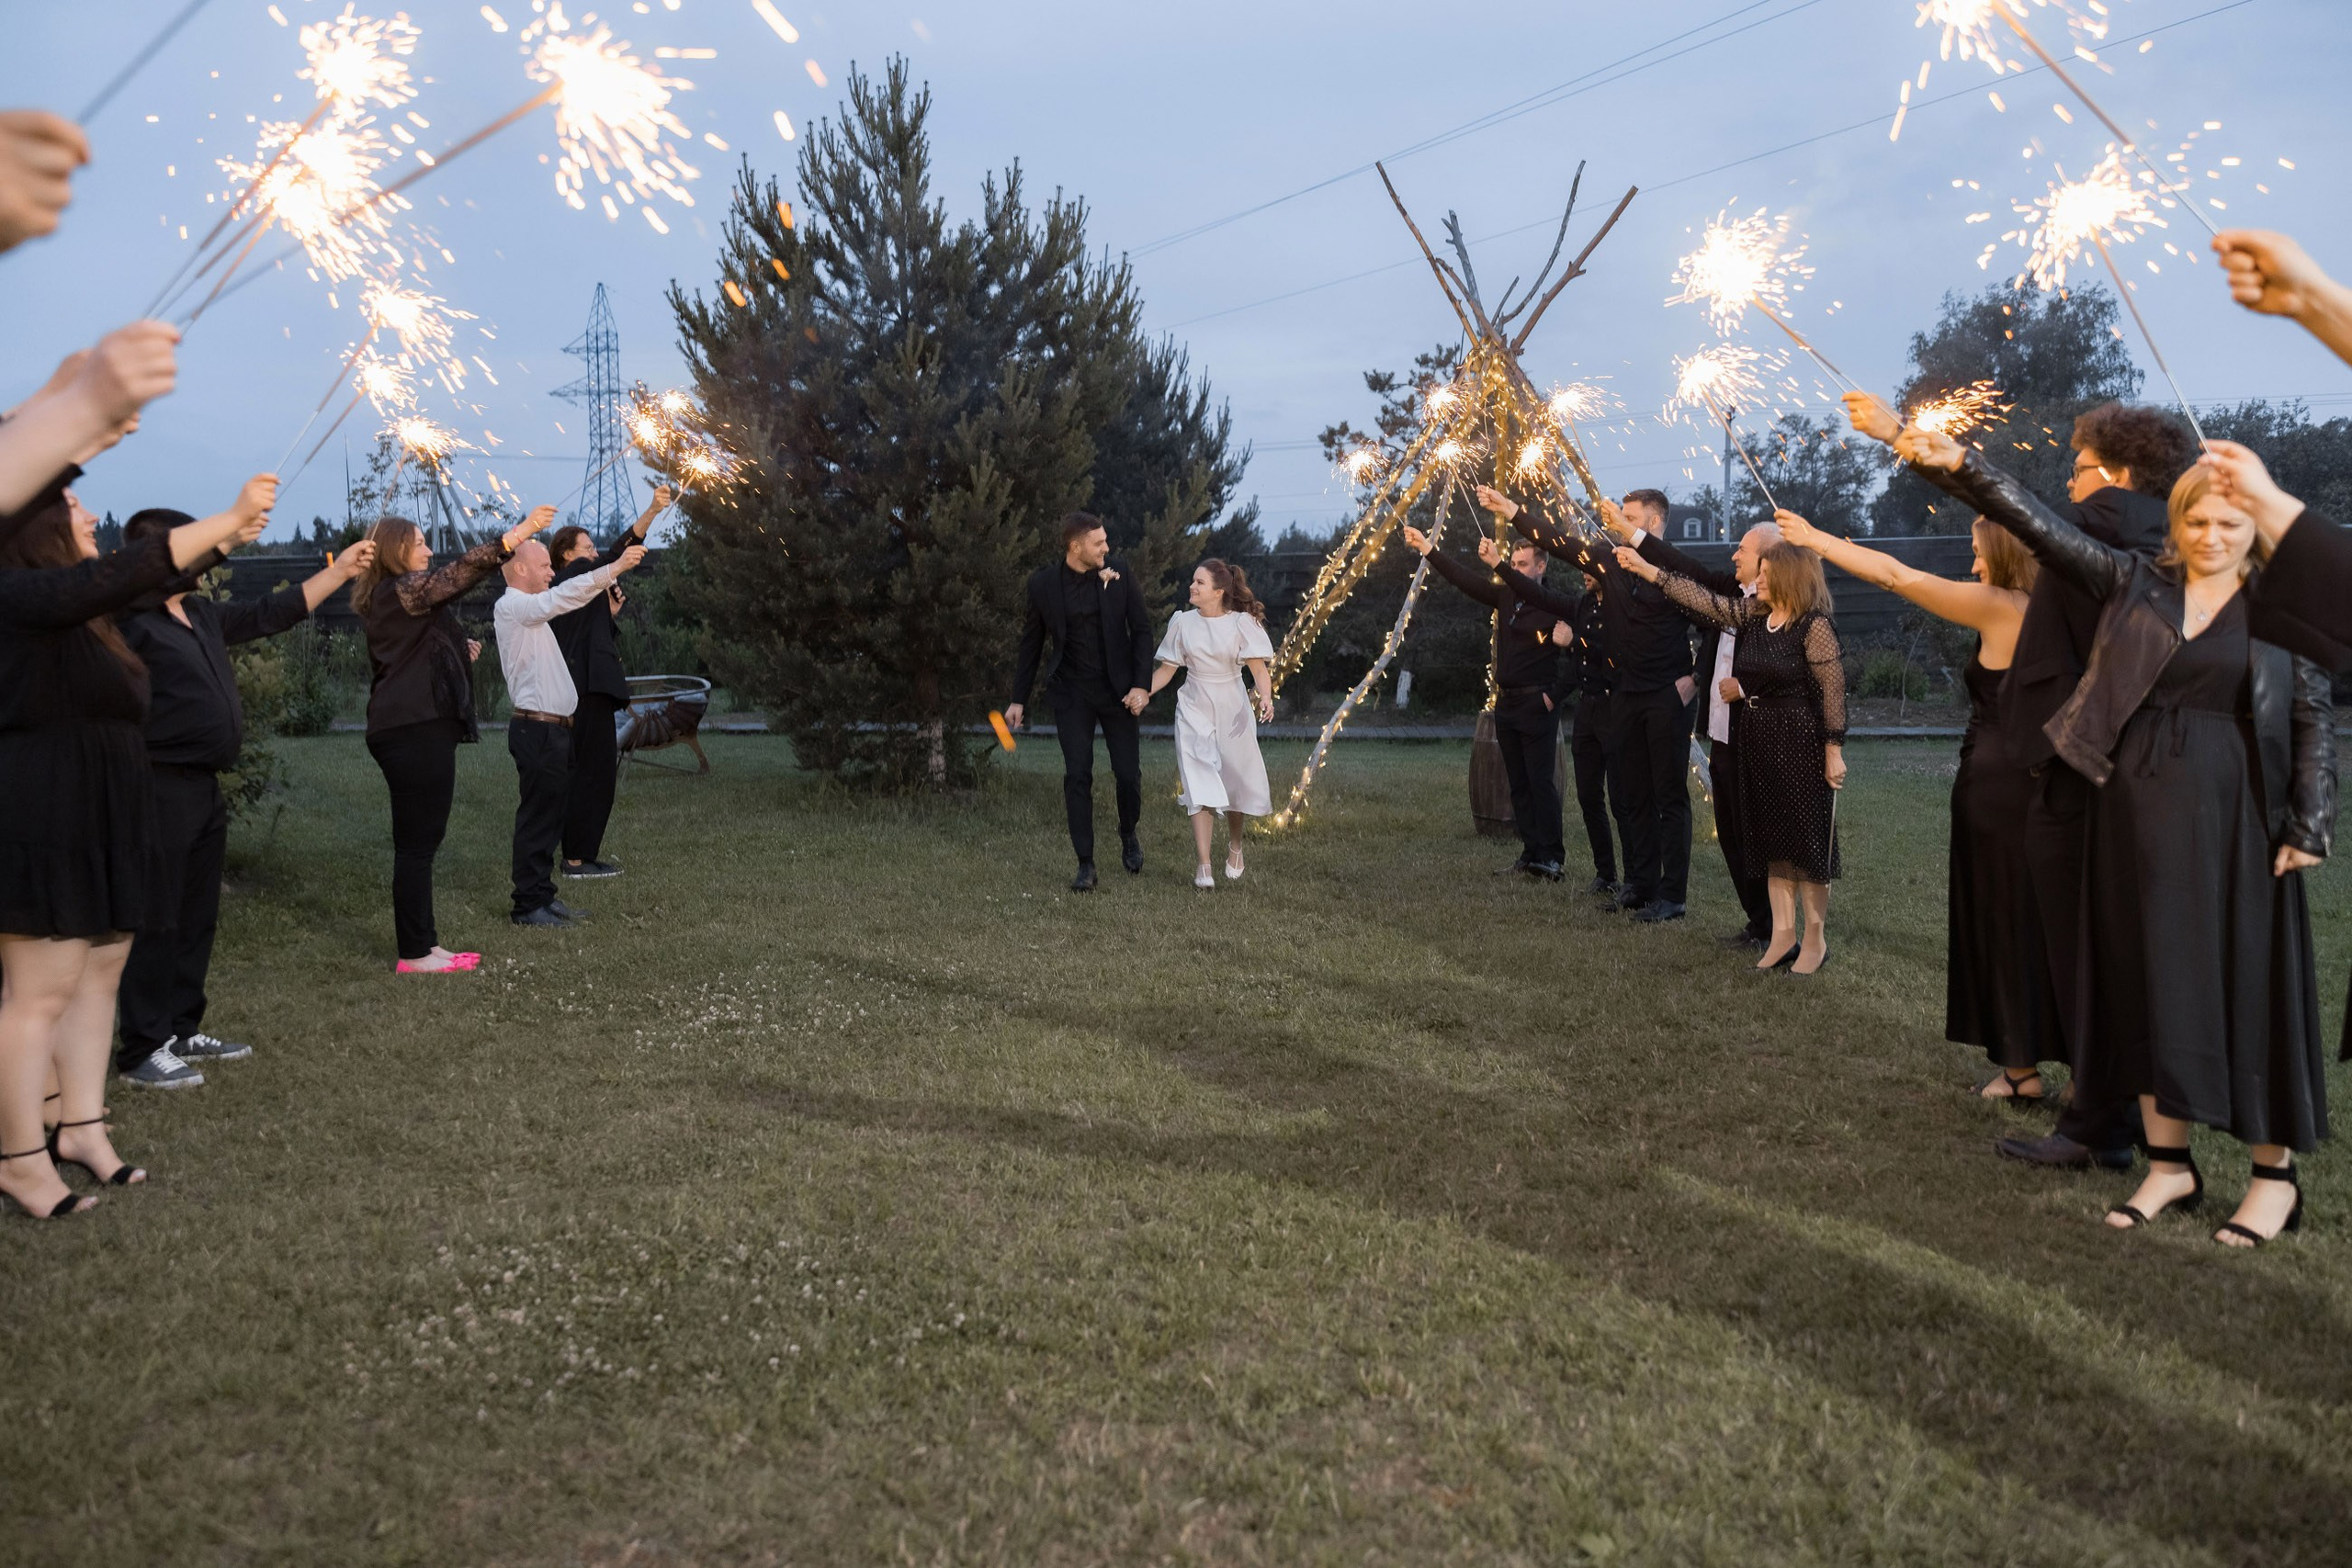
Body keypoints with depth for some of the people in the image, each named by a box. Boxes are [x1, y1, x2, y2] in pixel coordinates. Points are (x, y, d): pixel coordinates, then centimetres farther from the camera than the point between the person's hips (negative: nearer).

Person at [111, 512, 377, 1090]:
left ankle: (182, 1030, 26)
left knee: (197, 918, 15)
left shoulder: (203, 614, 16)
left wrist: (339, 570, 24)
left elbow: (271, 613, 23)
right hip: (159, 789, -9)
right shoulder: (129, 620, -10)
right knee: (155, 921, -4)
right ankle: (140, 1051, 4)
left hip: (204, 787, 10)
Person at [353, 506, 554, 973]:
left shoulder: (389, 599, 21)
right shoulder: (400, 590, -10)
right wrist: (519, 533, -26)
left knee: (421, 842, 11)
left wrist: (460, 654, 15)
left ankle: (424, 944, 16)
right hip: (415, 731, -11)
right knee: (416, 842, -7)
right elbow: (459, 572, -23)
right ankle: (412, 955, -3)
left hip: (417, 728, 11)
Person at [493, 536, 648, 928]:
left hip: (553, 729, 10)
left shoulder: (529, 609, 22)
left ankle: (543, 895, 20)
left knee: (552, 815, 13)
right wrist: (615, 567, -24)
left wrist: (611, 576, 10)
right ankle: (528, 906, 0)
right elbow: (563, 596, -23)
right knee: (537, 818, -6)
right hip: (537, 729, -10)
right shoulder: (511, 606, -11)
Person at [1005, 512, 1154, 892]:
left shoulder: (1119, 575, -4)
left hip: (1117, 689, 1)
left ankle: (1129, 835, 33)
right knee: (1077, 776, -5)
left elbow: (1141, 631, 1)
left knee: (1129, 773, 3)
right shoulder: (1043, 583, -3)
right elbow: (1031, 642, 6)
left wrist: (1141, 685, -9)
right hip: (1071, 692, 0)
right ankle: (1085, 865, 3)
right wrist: (1019, 699, 6)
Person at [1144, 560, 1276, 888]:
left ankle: (1234, 845, 34)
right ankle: (1203, 866, -10)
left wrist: (1265, 698, -31)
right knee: (1200, 786, -8)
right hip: (1194, 712, 1)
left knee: (1236, 781, 5)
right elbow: (1166, 670, 5)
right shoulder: (1183, 621, 2)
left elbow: (1258, 668, -13)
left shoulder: (1241, 623, -5)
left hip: (1232, 711, -1)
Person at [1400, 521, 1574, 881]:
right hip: (1506, 701, 7)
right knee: (1518, 784, 8)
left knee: (1541, 781, -9)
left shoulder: (1553, 602, -7)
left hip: (1537, 703, -7)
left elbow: (1533, 595, -28)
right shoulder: (1505, 595, 11)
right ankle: (1531, 851, 12)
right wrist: (1427, 548, 1)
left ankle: (1551, 856, -7)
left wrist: (1498, 564, -39)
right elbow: (1464, 579, 8)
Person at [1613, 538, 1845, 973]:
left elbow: (1833, 692, -14)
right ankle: (1783, 935, 18)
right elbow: (1701, 599, 8)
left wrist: (1833, 750, -14)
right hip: (1757, 741, 7)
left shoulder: (1816, 626, -13)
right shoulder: (1752, 615, 7)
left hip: (1800, 742, -7)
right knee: (1772, 839, 10)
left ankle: (1815, 940, 12)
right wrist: (1644, 568, 4)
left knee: (1806, 839, 1)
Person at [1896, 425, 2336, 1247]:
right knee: (2150, 983, 7)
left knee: (2246, 983, 2)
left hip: (2230, 819, -2)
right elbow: (2042, 525, -1)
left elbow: (2314, 717, 1)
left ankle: (2275, 1173, 16)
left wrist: (2309, 827, -5)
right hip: (2136, 810, 3)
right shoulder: (2135, 584, 6)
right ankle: (2169, 1163, 19)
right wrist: (1959, 465, -11)